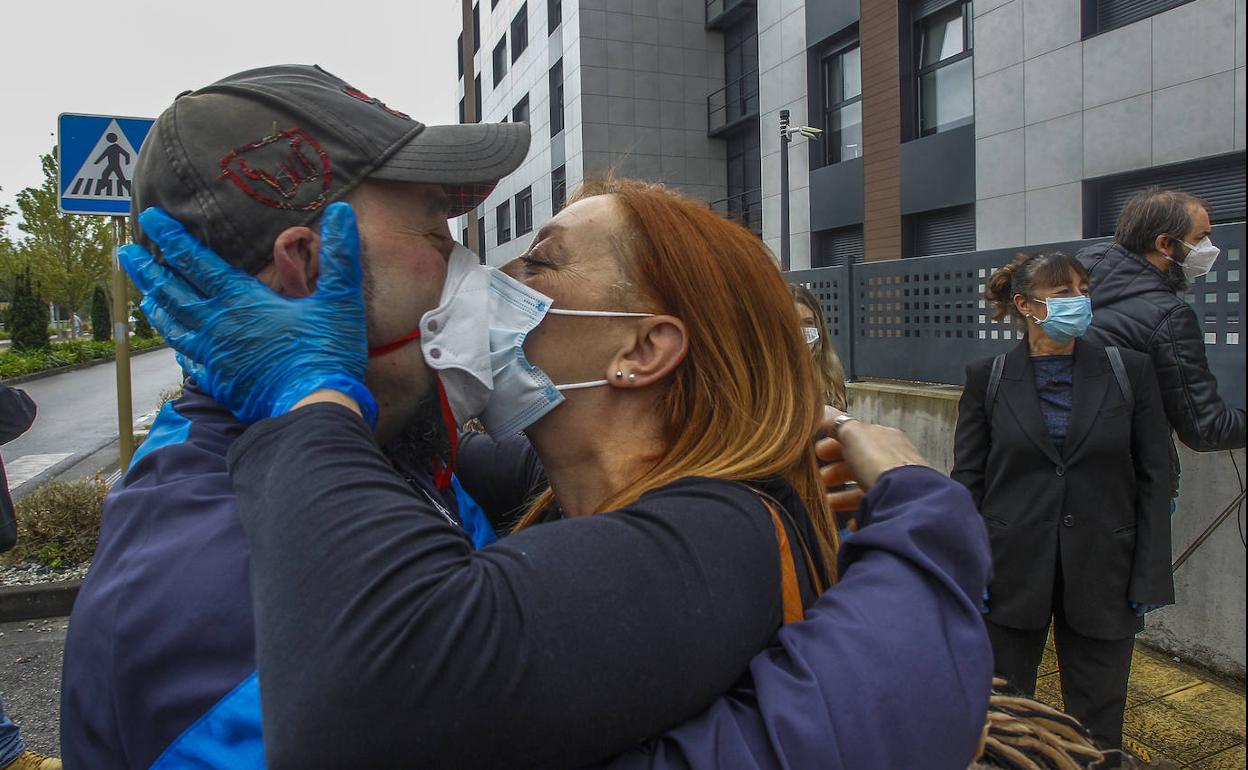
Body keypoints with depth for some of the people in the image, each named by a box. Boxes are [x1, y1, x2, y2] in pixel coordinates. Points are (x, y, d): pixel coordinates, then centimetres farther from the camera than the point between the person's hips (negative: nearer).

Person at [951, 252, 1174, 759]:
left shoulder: (1130, 371, -1)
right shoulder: (988, 378, -2)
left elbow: (1153, 479, 1)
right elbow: (967, 480, -1)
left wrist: (1150, 577, -3)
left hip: (1101, 574, 1)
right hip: (1012, 573, 0)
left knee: (1097, 724, 13)